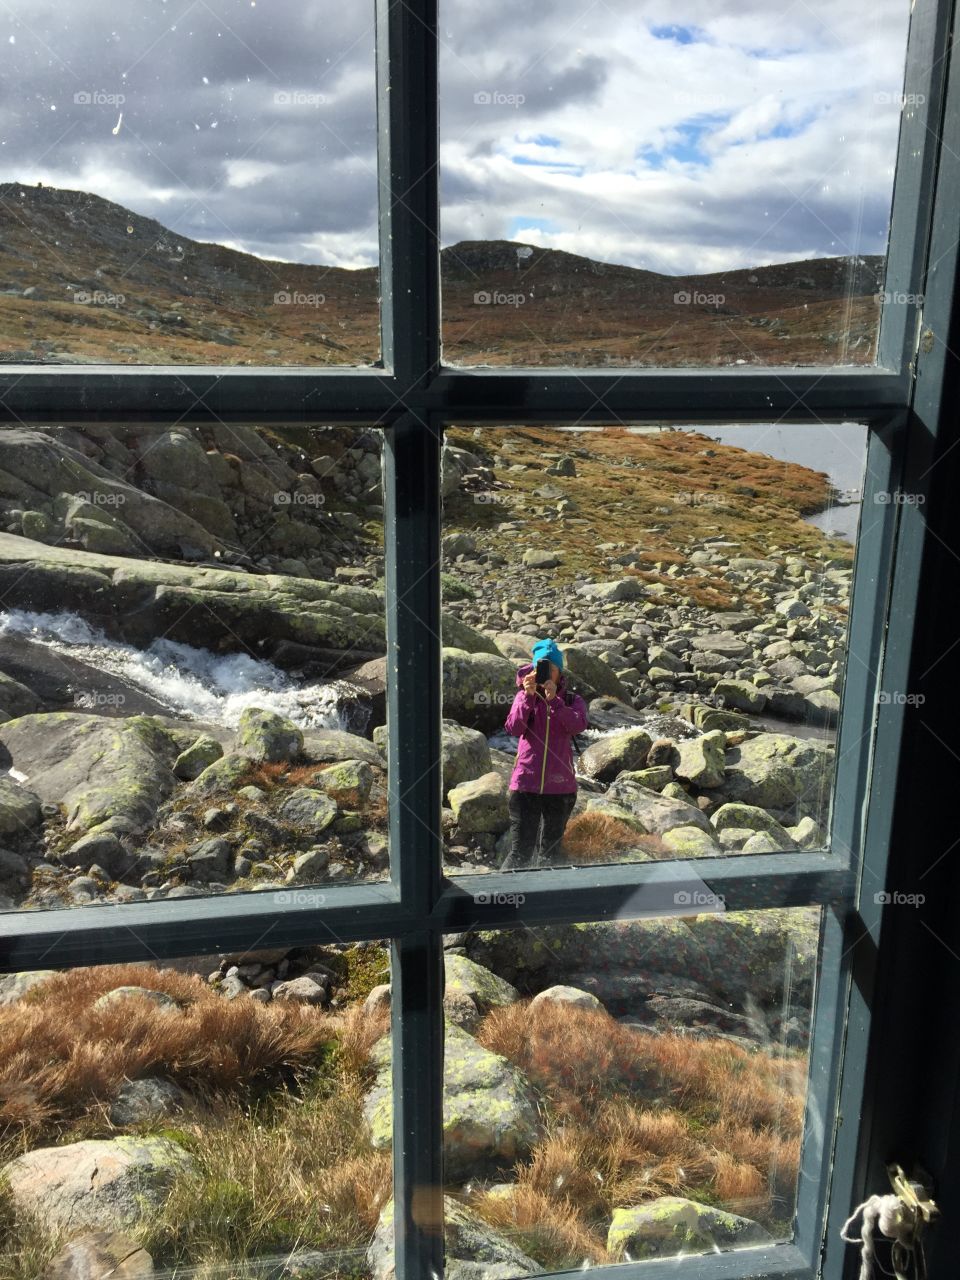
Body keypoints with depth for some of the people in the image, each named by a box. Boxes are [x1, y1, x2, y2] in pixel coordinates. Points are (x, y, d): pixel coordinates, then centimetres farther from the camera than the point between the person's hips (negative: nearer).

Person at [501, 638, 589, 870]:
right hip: (526, 784, -1)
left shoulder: (572, 700, 4)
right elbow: (514, 728, -13)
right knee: (521, 851, -6)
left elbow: (578, 725, -17)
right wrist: (528, 696, -22)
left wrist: (554, 700, -28)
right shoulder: (525, 697, 4)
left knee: (552, 850, 15)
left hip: (560, 786, 1)